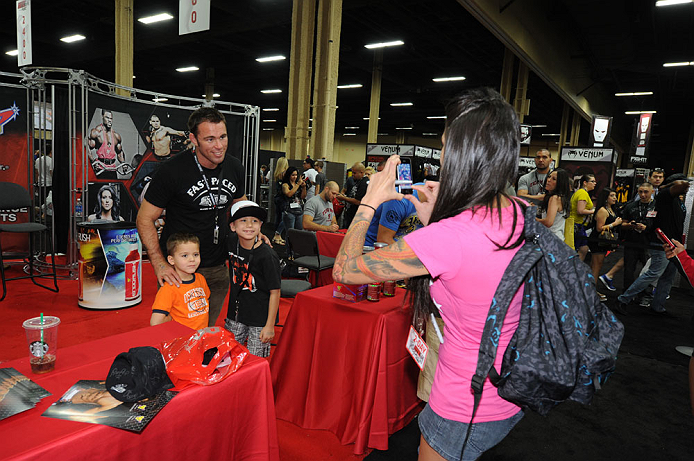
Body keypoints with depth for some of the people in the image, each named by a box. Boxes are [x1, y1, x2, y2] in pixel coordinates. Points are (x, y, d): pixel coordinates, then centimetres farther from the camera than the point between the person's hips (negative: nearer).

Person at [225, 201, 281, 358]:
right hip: (236, 314, 6)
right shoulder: (233, 242, -4)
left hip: (260, 318, -6)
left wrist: (270, 325, -15)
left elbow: (275, 292, -17)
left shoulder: (267, 256, -21)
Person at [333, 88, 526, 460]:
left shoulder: (445, 237, -33)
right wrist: (434, 221, 3)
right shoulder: (525, 216, -9)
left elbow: (343, 269, -21)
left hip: (465, 411, -7)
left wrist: (371, 201, -9)